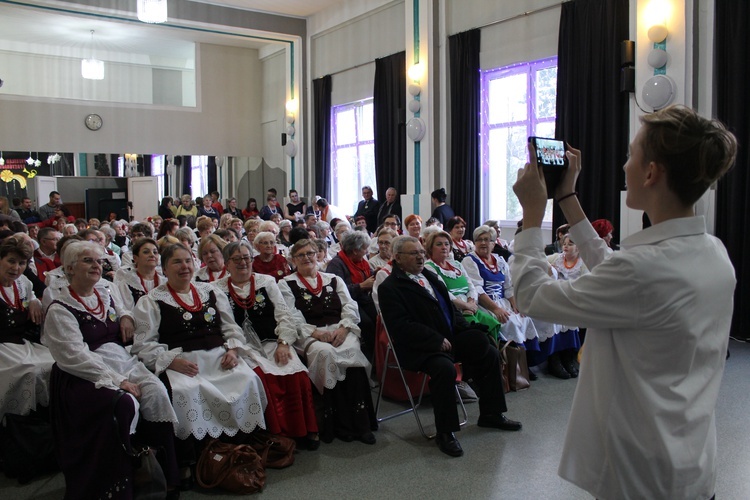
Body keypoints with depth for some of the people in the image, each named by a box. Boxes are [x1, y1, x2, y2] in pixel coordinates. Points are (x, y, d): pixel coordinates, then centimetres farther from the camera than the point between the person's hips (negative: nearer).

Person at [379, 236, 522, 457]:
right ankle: (445, 433, -16)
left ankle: (490, 414, 19)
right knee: (444, 368, -34)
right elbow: (401, 326, -17)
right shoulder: (389, 287, -8)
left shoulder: (430, 276, 17)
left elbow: (448, 306, 23)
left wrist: (464, 328, 4)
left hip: (451, 336, 9)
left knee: (490, 353, 2)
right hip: (421, 347, -9)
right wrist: (437, 340, -20)